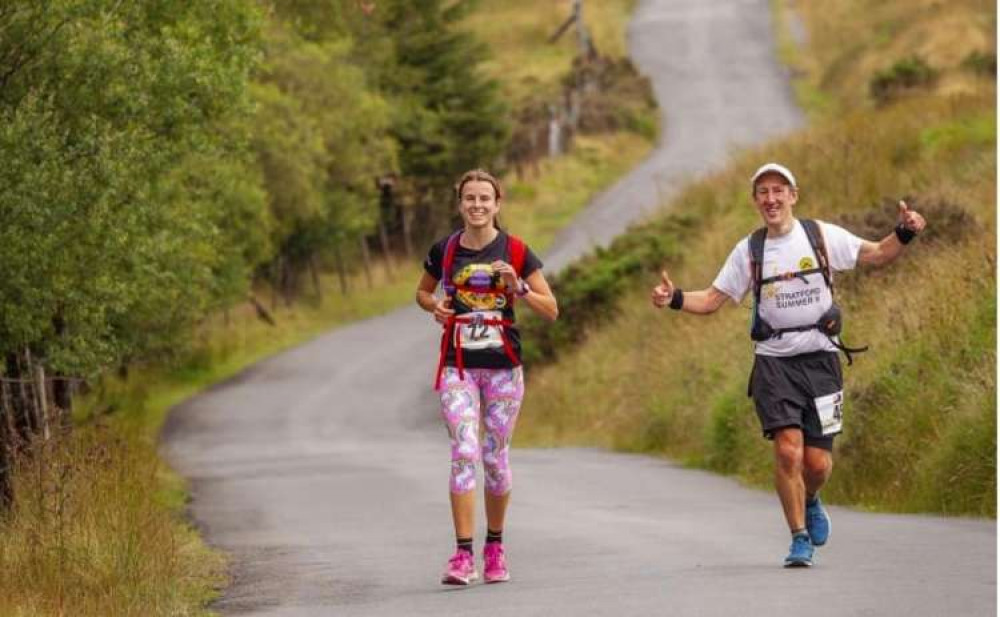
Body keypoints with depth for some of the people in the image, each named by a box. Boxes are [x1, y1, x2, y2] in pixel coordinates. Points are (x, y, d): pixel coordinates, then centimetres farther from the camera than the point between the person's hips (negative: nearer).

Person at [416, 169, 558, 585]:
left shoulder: (515, 252, -1)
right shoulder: (444, 250, 3)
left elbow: (551, 311, 1)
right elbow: (422, 292, 21)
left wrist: (518, 288, -16)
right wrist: (435, 307, -2)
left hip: (503, 367, 0)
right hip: (458, 366, 0)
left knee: (495, 456, 7)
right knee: (464, 452, -14)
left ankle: (495, 548, 24)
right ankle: (463, 555, -17)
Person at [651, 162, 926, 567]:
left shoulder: (822, 236, 3)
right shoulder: (748, 250, 7)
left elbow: (876, 255, 6)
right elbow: (713, 299, 10)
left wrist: (904, 234, -12)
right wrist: (675, 299, -7)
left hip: (820, 358, 0)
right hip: (774, 362, 0)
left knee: (818, 462, -3)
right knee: (788, 450, -16)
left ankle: (809, 502, 33)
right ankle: (800, 539, -1)